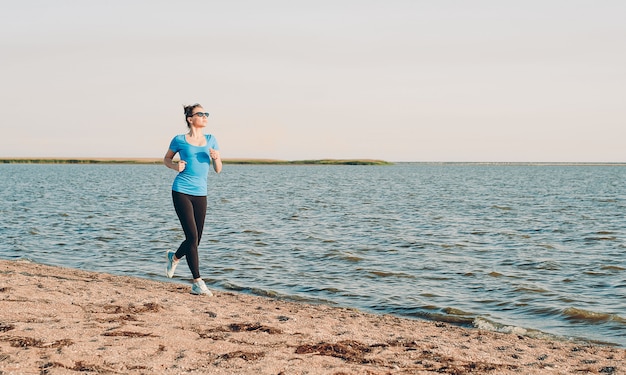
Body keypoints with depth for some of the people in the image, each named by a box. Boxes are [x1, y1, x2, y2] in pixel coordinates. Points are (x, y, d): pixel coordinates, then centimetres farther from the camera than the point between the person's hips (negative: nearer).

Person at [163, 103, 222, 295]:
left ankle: (174, 257, 40)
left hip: (200, 194, 5)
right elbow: (166, 159, 14)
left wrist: (216, 158, -11)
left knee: (196, 240, 8)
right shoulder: (180, 140, -1)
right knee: (192, 236, -11)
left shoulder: (211, 140, 9)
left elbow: (218, 170, 11)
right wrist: (176, 166, -7)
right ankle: (197, 282, -6)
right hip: (181, 192, -5)